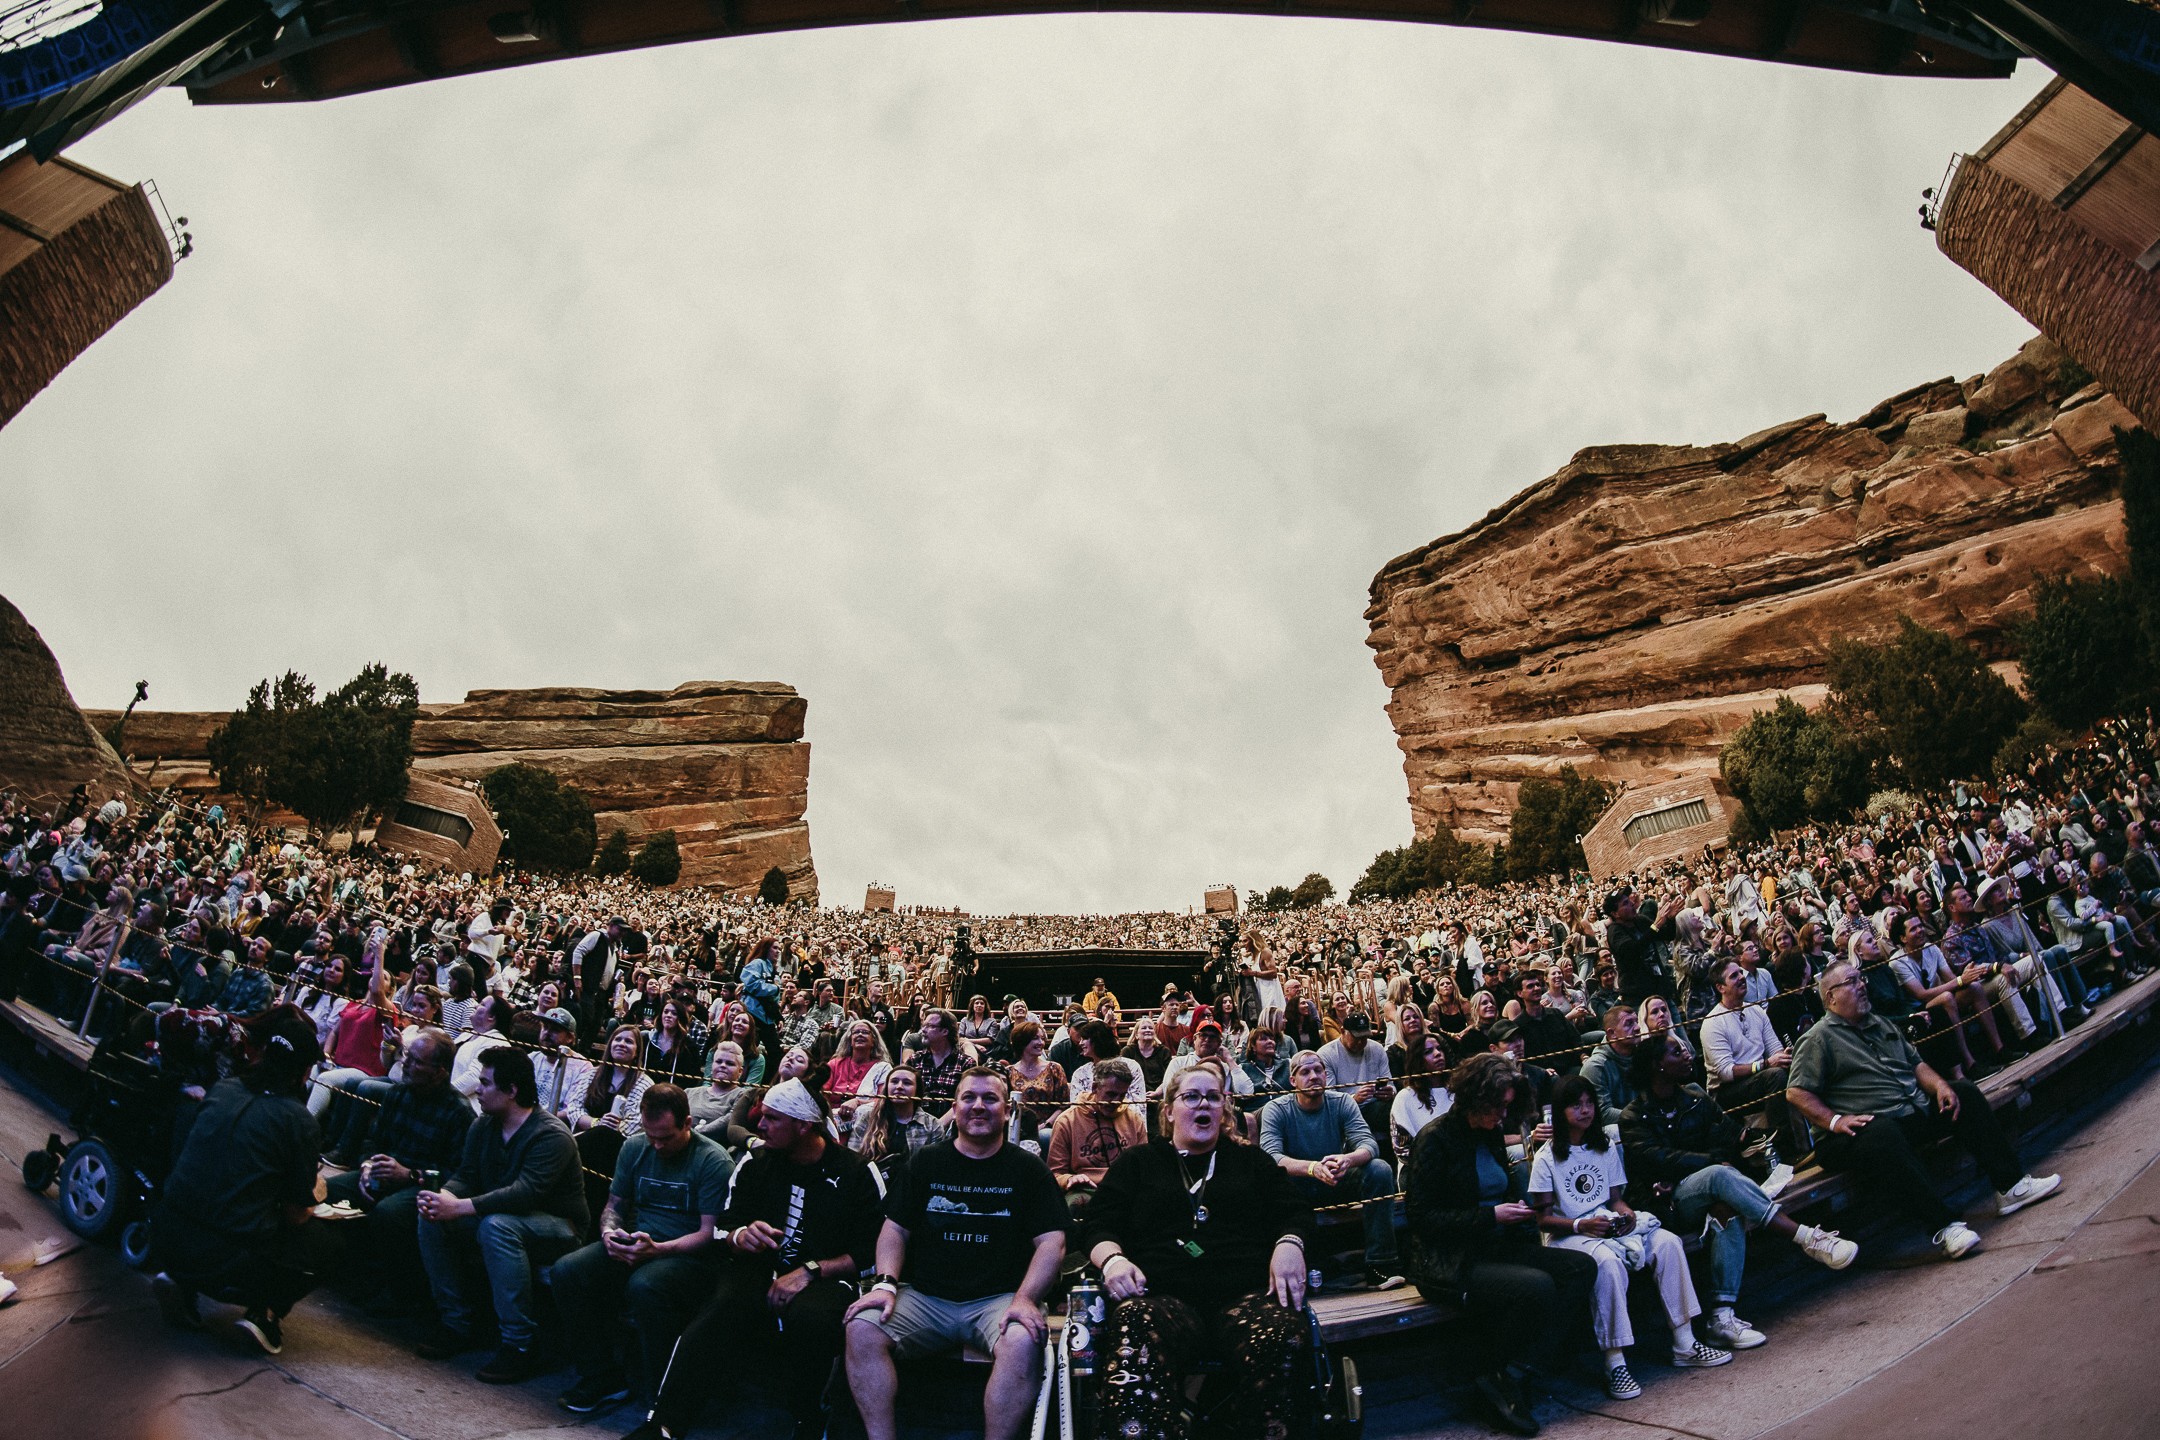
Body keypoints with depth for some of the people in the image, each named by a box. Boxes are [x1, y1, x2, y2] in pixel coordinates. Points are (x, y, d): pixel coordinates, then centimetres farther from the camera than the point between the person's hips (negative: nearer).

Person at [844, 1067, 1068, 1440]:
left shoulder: (1028, 1170, 6)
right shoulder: (926, 1163, 13)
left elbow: (1052, 1242, 0)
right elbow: (895, 1229, 11)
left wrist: (1025, 1299, -16)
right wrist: (885, 1283, -8)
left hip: (998, 1299, -2)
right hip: (924, 1296, 2)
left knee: (1023, 1344, -34)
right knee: (862, 1330, -23)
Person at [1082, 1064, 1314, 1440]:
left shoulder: (1250, 1161, 29)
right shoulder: (1138, 1162, 25)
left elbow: (1294, 1213, 21)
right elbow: (1097, 1225, 16)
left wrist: (1289, 1243, -3)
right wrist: (1112, 1258, -7)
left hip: (1245, 1294, 2)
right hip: (1161, 1294, -2)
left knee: (1283, 1345, -35)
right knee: (1134, 1354, -39)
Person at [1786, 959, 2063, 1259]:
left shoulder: (1880, 1024, 23)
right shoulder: (1819, 1039, -4)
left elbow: (1915, 1063, 24)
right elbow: (1796, 1093, -11)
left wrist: (1940, 1085, 4)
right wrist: (1835, 1121, -21)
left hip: (1918, 1110, 9)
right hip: (1874, 1122, -9)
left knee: (1965, 1093, 5)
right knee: (1883, 1139, -39)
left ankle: (2010, 1187, 7)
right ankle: (1946, 1226, -37)